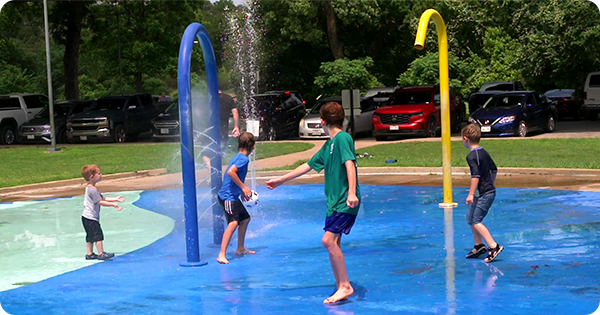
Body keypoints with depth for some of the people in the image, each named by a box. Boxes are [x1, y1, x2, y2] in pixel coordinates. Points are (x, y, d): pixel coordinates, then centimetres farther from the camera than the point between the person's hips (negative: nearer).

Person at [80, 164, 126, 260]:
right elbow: (100, 202, -21)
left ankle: (89, 254, 19)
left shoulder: (90, 188, 14)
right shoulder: (93, 189, -20)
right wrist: (113, 204, -21)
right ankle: (101, 254, -4)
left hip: (87, 217, 11)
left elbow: (103, 198, 16)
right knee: (98, 235, -7)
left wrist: (115, 199, 12)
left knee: (90, 236, 14)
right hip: (91, 218, -11)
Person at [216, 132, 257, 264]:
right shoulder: (243, 158, -15)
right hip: (228, 196, -11)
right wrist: (243, 187, -23)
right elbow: (230, 172, -29)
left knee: (245, 218, 23)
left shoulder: (238, 157, 15)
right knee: (233, 222, -24)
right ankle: (222, 255, -29)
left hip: (233, 195, 11)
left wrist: (242, 191, 23)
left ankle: (240, 248, 37)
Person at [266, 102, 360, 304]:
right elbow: (308, 166, 26)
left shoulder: (343, 138, -9)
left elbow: (350, 164, -22)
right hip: (334, 201, 9)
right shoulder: (329, 145, 18)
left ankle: (345, 286, -10)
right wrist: (280, 180, 32)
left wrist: (352, 193, -34)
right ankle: (341, 289, 13)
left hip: (345, 202, -9)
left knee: (329, 240, -17)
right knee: (332, 243, 7)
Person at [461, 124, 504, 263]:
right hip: (489, 191, 10)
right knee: (470, 218, 17)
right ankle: (479, 246, 23)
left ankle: (494, 247, -17)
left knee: (475, 221, -11)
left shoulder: (471, 156, -16)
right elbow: (494, 169, 22)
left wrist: (471, 194, -24)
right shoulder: (483, 152, 13)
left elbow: (476, 176, -25)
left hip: (484, 194, -10)